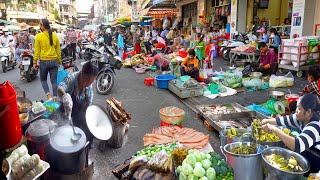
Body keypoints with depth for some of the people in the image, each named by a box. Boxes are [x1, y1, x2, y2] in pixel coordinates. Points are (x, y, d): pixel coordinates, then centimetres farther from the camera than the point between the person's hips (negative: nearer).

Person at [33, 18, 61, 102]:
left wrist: (35, 62, 1)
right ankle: (55, 99, 10)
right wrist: (60, 61, 14)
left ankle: (49, 96, 3)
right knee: (54, 81, 8)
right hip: (54, 61, 2)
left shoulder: (39, 36, -8)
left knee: (43, 80, 16)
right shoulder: (55, 36, 1)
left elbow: (37, 51, -7)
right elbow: (58, 50, 5)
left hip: (44, 61, -2)